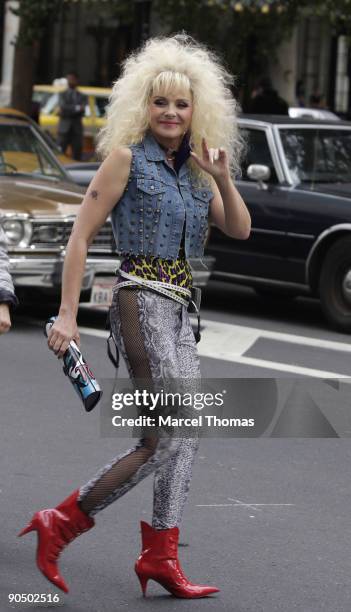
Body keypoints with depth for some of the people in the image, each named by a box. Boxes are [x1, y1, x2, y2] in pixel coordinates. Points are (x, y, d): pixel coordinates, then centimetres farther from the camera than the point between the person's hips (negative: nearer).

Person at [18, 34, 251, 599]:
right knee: (168, 436, -12)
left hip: (178, 309, 8)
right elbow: (81, 236, -7)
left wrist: (223, 179, -7)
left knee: (186, 435, 4)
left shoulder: (194, 169, 15)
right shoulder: (127, 158, -4)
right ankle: (60, 524, -5)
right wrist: (67, 314, -12)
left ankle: (160, 557, 7)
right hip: (142, 301, -8)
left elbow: (240, 230, 11)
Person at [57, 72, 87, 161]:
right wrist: (77, 108, -18)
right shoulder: (62, 95, 11)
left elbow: (82, 111, -4)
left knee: (77, 155, -2)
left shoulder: (82, 97, 12)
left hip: (77, 129, 1)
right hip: (64, 128, -1)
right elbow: (63, 106, -8)